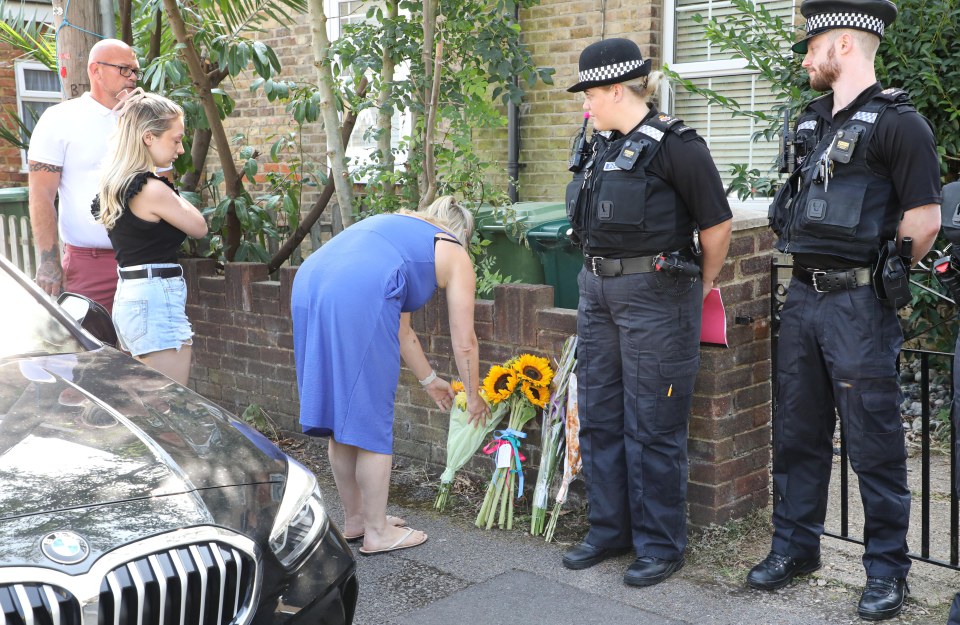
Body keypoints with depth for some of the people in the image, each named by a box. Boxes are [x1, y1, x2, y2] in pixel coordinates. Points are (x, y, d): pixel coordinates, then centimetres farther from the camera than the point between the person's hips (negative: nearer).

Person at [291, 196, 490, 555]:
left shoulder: (398, 227, 37)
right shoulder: (455, 256, 18)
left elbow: (400, 329, 40)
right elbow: (464, 342, 19)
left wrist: (428, 380, 48)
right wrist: (474, 397, 34)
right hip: (358, 298, -7)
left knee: (341, 417, 17)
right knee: (371, 422, 5)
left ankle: (354, 519, 31)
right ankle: (377, 532, 15)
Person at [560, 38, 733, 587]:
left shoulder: (674, 145, -12)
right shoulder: (602, 145, 11)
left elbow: (717, 224, -8)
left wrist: (700, 286, 3)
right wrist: (602, 272, 18)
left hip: (655, 296, -8)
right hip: (599, 293, 8)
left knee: (653, 427, 0)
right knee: (599, 417, 13)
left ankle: (662, 544, 15)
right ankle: (610, 530, 28)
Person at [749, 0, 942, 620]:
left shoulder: (897, 121, -10)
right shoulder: (813, 121, 13)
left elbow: (924, 220, -12)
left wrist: (878, 275, -2)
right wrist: (813, 263, 14)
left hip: (858, 304, -7)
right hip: (803, 296, 8)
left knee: (874, 441, 1)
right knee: (798, 430, 14)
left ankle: (887, 569, 14)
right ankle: (796, 545, 27)